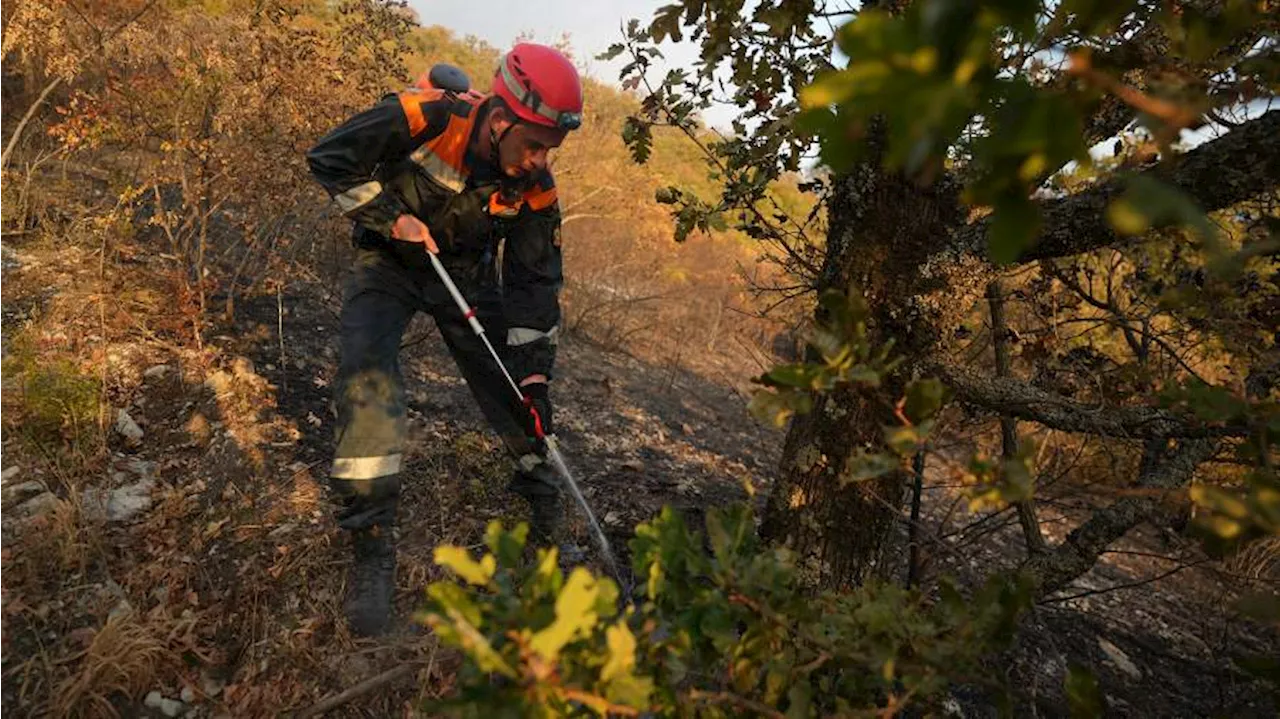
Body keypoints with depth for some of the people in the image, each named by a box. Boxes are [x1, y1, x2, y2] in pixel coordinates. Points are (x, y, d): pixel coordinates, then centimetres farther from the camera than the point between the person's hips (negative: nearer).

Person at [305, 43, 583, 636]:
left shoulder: (535, 188, -17)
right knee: (369, 379, -24)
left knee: (516, 398, -3)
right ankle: (372, 551, -13)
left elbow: (536, 282, -10)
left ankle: (547, 530, 17)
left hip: (467, 274, 3)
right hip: (390, 260, -2)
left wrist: (536, 377, -13)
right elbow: (329, 158, -14)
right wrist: (390, 217, -25)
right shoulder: (422, 117, -27)